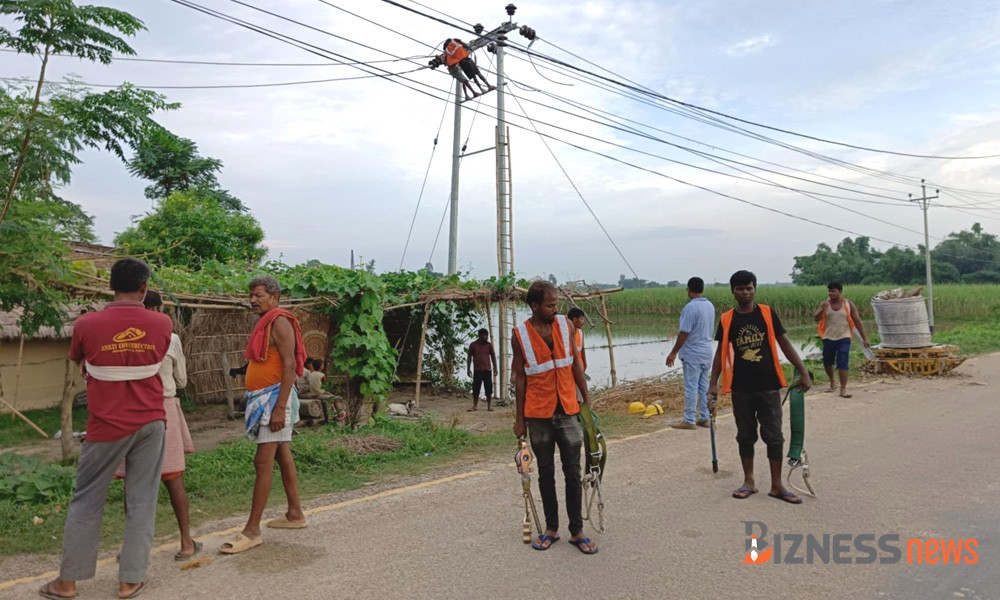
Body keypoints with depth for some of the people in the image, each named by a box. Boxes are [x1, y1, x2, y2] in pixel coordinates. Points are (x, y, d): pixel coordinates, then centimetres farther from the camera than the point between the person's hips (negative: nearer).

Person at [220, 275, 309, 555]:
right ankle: (295, 514, 25)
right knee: (283, 456, 15)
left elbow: (290, 366, -21)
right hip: (263, 397, 10)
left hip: (274, 396, -10)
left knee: (263, 462, -8)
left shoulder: (280, 322, -13)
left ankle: (252, 530, -3)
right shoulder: (265, 323, 16)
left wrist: (280, 407, -25)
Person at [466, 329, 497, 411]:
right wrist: (468, 369, 2)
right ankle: (475, 406, 11)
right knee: (475, 389, 2)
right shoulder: (473, 345, 3)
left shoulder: (489, 345, 6)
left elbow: (493, 356, 10)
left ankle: (489, 406, 8)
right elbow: (469, 357, 7)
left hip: (487, 370, 1)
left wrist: (495, 367, 4)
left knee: (489, 388, 1)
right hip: (477, 370, 0)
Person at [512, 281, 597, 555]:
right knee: (545, 473, 11)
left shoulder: (566, 325, -1)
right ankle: (551, 529, 25)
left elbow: (575, 363, 8)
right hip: (538, 414, -1)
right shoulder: (520, 334, -7)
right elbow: (520, 377, -1)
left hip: (568, 411, 1)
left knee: (573, 473, 5)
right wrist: (519, 418, 0)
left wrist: (587, 399, 7)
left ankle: (577, 532, 18)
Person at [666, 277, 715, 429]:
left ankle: (689, 420, 3)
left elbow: (684, 333, -20)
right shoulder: (710, 306, 8)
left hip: (692, 353, -8)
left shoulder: (691, 307, -19)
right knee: (704, 386, 13)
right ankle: (704, 418, 18)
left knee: (691, 387, -2)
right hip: (707, 351, 8)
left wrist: (673, 353, -13)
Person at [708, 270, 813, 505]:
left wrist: (803, 372, -2)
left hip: (768, 386, 0)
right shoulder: (726, 319, 1)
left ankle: (777, 485, 15)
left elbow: (784, 344, 3)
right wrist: (713, 384, -1)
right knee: (745, 436, 10)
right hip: (741, 389, 1)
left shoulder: (768, 313, 0)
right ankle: (749, 482, 23)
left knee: (774, 436, 4)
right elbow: (721, 353, 4)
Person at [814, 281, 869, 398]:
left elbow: (858, 322, 3)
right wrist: (822, 309, -29)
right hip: (828, 339, 2)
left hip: (844, 339, -2)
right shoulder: (824, 303, 0)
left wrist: (864, 338, 3)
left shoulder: (849, 305, -1)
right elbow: (816, 319, -10)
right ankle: (832, 382, 38)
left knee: (843, 363, -12)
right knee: (827, 363, 13)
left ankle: (843, 389, -9)